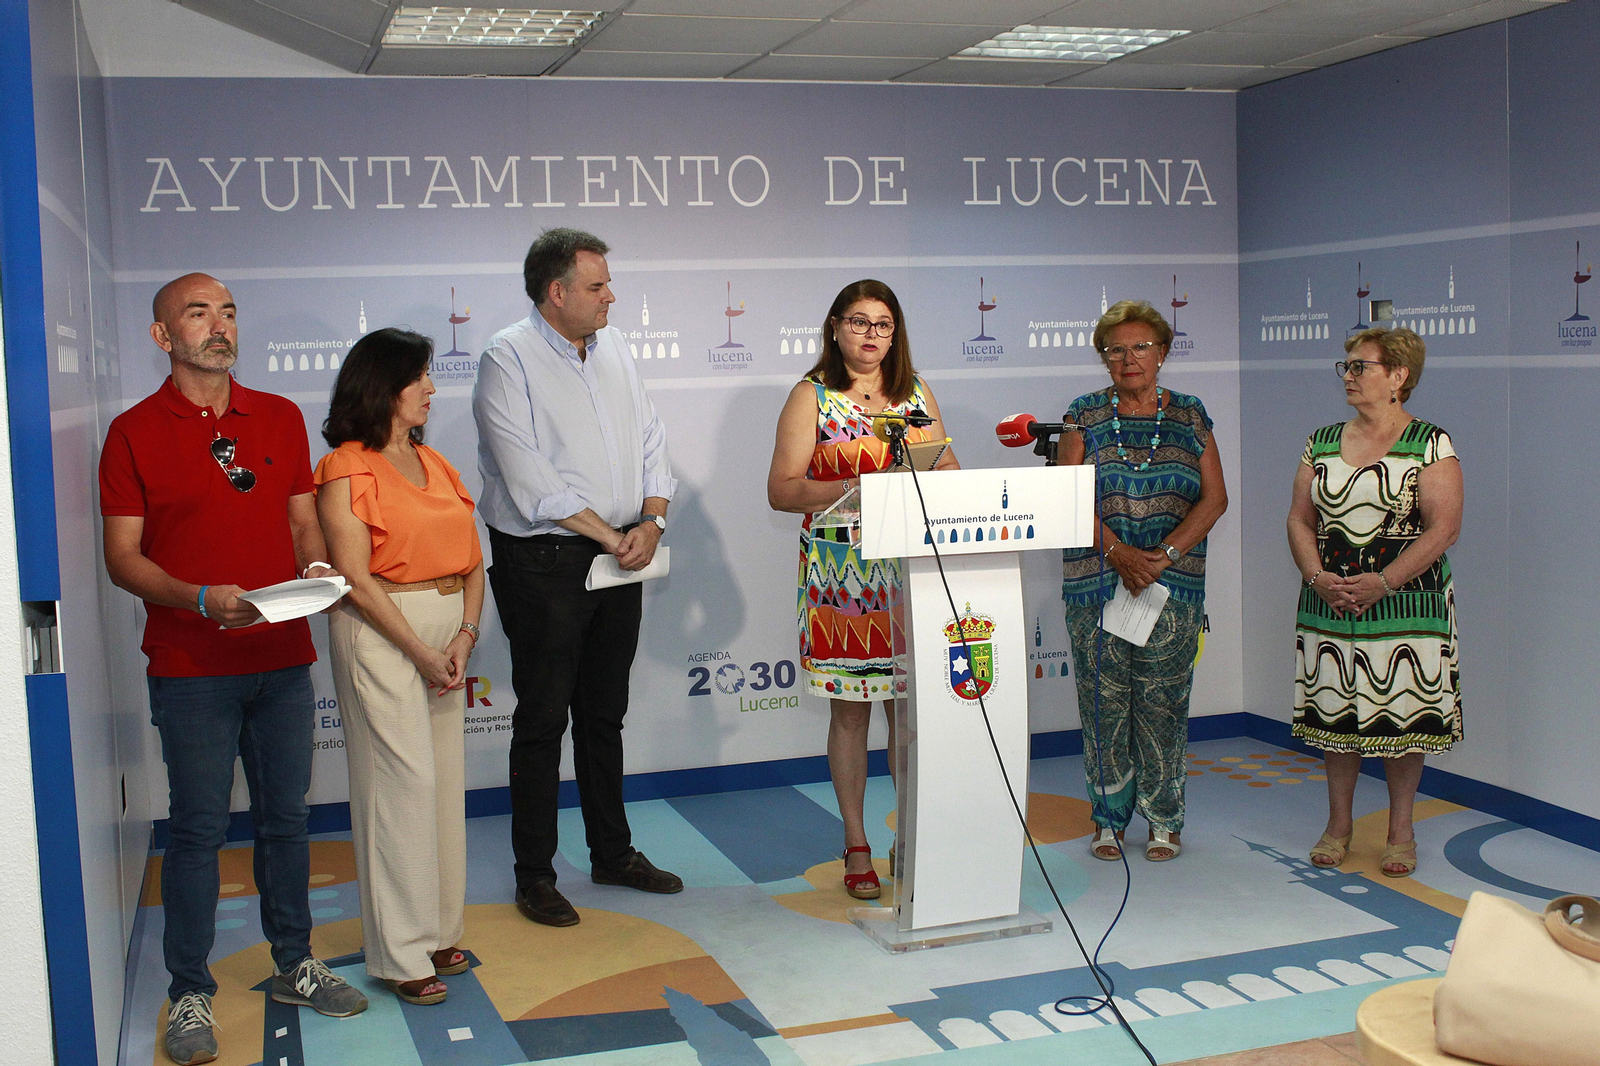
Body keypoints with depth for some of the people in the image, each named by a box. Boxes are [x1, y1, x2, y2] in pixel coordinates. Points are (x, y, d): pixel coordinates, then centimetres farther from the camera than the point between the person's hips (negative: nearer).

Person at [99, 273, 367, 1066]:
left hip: (283, 656, 4)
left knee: (286, 817, 13)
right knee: (198, 829, 3)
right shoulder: (135, 431, -3)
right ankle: (190, 994, 16)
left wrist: (317, 566, -8)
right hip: (190, 667, -4)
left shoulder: (281, 419, 9)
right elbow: (123, 556, -5)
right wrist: (202, 599, -20)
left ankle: (294, 966, 28)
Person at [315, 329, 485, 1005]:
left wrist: (465, 636, -3)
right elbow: (356, 579, -13)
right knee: (401, 780, -5)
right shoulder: (347, 471, -7)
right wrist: (421, 652, -13)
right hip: (379, 633, -7)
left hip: (447, 628, 7)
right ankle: (401, 954, 4)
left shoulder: (434, 464, 15)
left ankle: (438, 930, 22)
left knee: (446, 777, 9)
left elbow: (472, 562, 12)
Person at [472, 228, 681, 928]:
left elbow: (650, 441, 11)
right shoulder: (508, 358, -10)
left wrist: (650, 521, -5)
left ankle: (613, 853, 29)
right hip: (543, 562, -6)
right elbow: (528, 475, -18)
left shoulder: (613, 349, 11)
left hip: (620, 560, 7)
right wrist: (606, 534, -15)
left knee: (605, 714, 16)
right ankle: (534, 875, 13)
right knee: (544, 718, 1)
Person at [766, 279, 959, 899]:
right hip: (841, 575, -3)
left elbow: (951, 473, 15)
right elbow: (781, 490, -5)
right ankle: (857, 847, 15)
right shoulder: (812, 397, 1)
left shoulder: (917, 395, 13)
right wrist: (849, 489, -19)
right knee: (850, 710, 4)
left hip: (913, 574, 3)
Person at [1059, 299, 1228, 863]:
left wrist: (1165, 554, -11)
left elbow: (1214, 498, 3)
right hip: (1096, 582, 0)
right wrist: (1118, 552, -15)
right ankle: (1109, 817, 13)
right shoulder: (1085, 416, 7)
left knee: (1161, 701, 1)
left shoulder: (1190, 417, 9)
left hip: (1173, 585, 0)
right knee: (1103, 699, 1)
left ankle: (1164, 818, 13)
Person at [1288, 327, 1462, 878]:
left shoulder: (1430, 444, -4)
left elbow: (1443, 527, -11)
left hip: (1407, 604, -4)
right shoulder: (1321, 443, 10)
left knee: (1404, 715, 2)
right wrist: (1317, 576, -9)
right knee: (1335, 712, 8)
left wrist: (1383, 582, -19)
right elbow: (1299, 518, 8)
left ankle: (1400, 832, 17)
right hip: (1329, 605, 4)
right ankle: (1339, 823, 23)